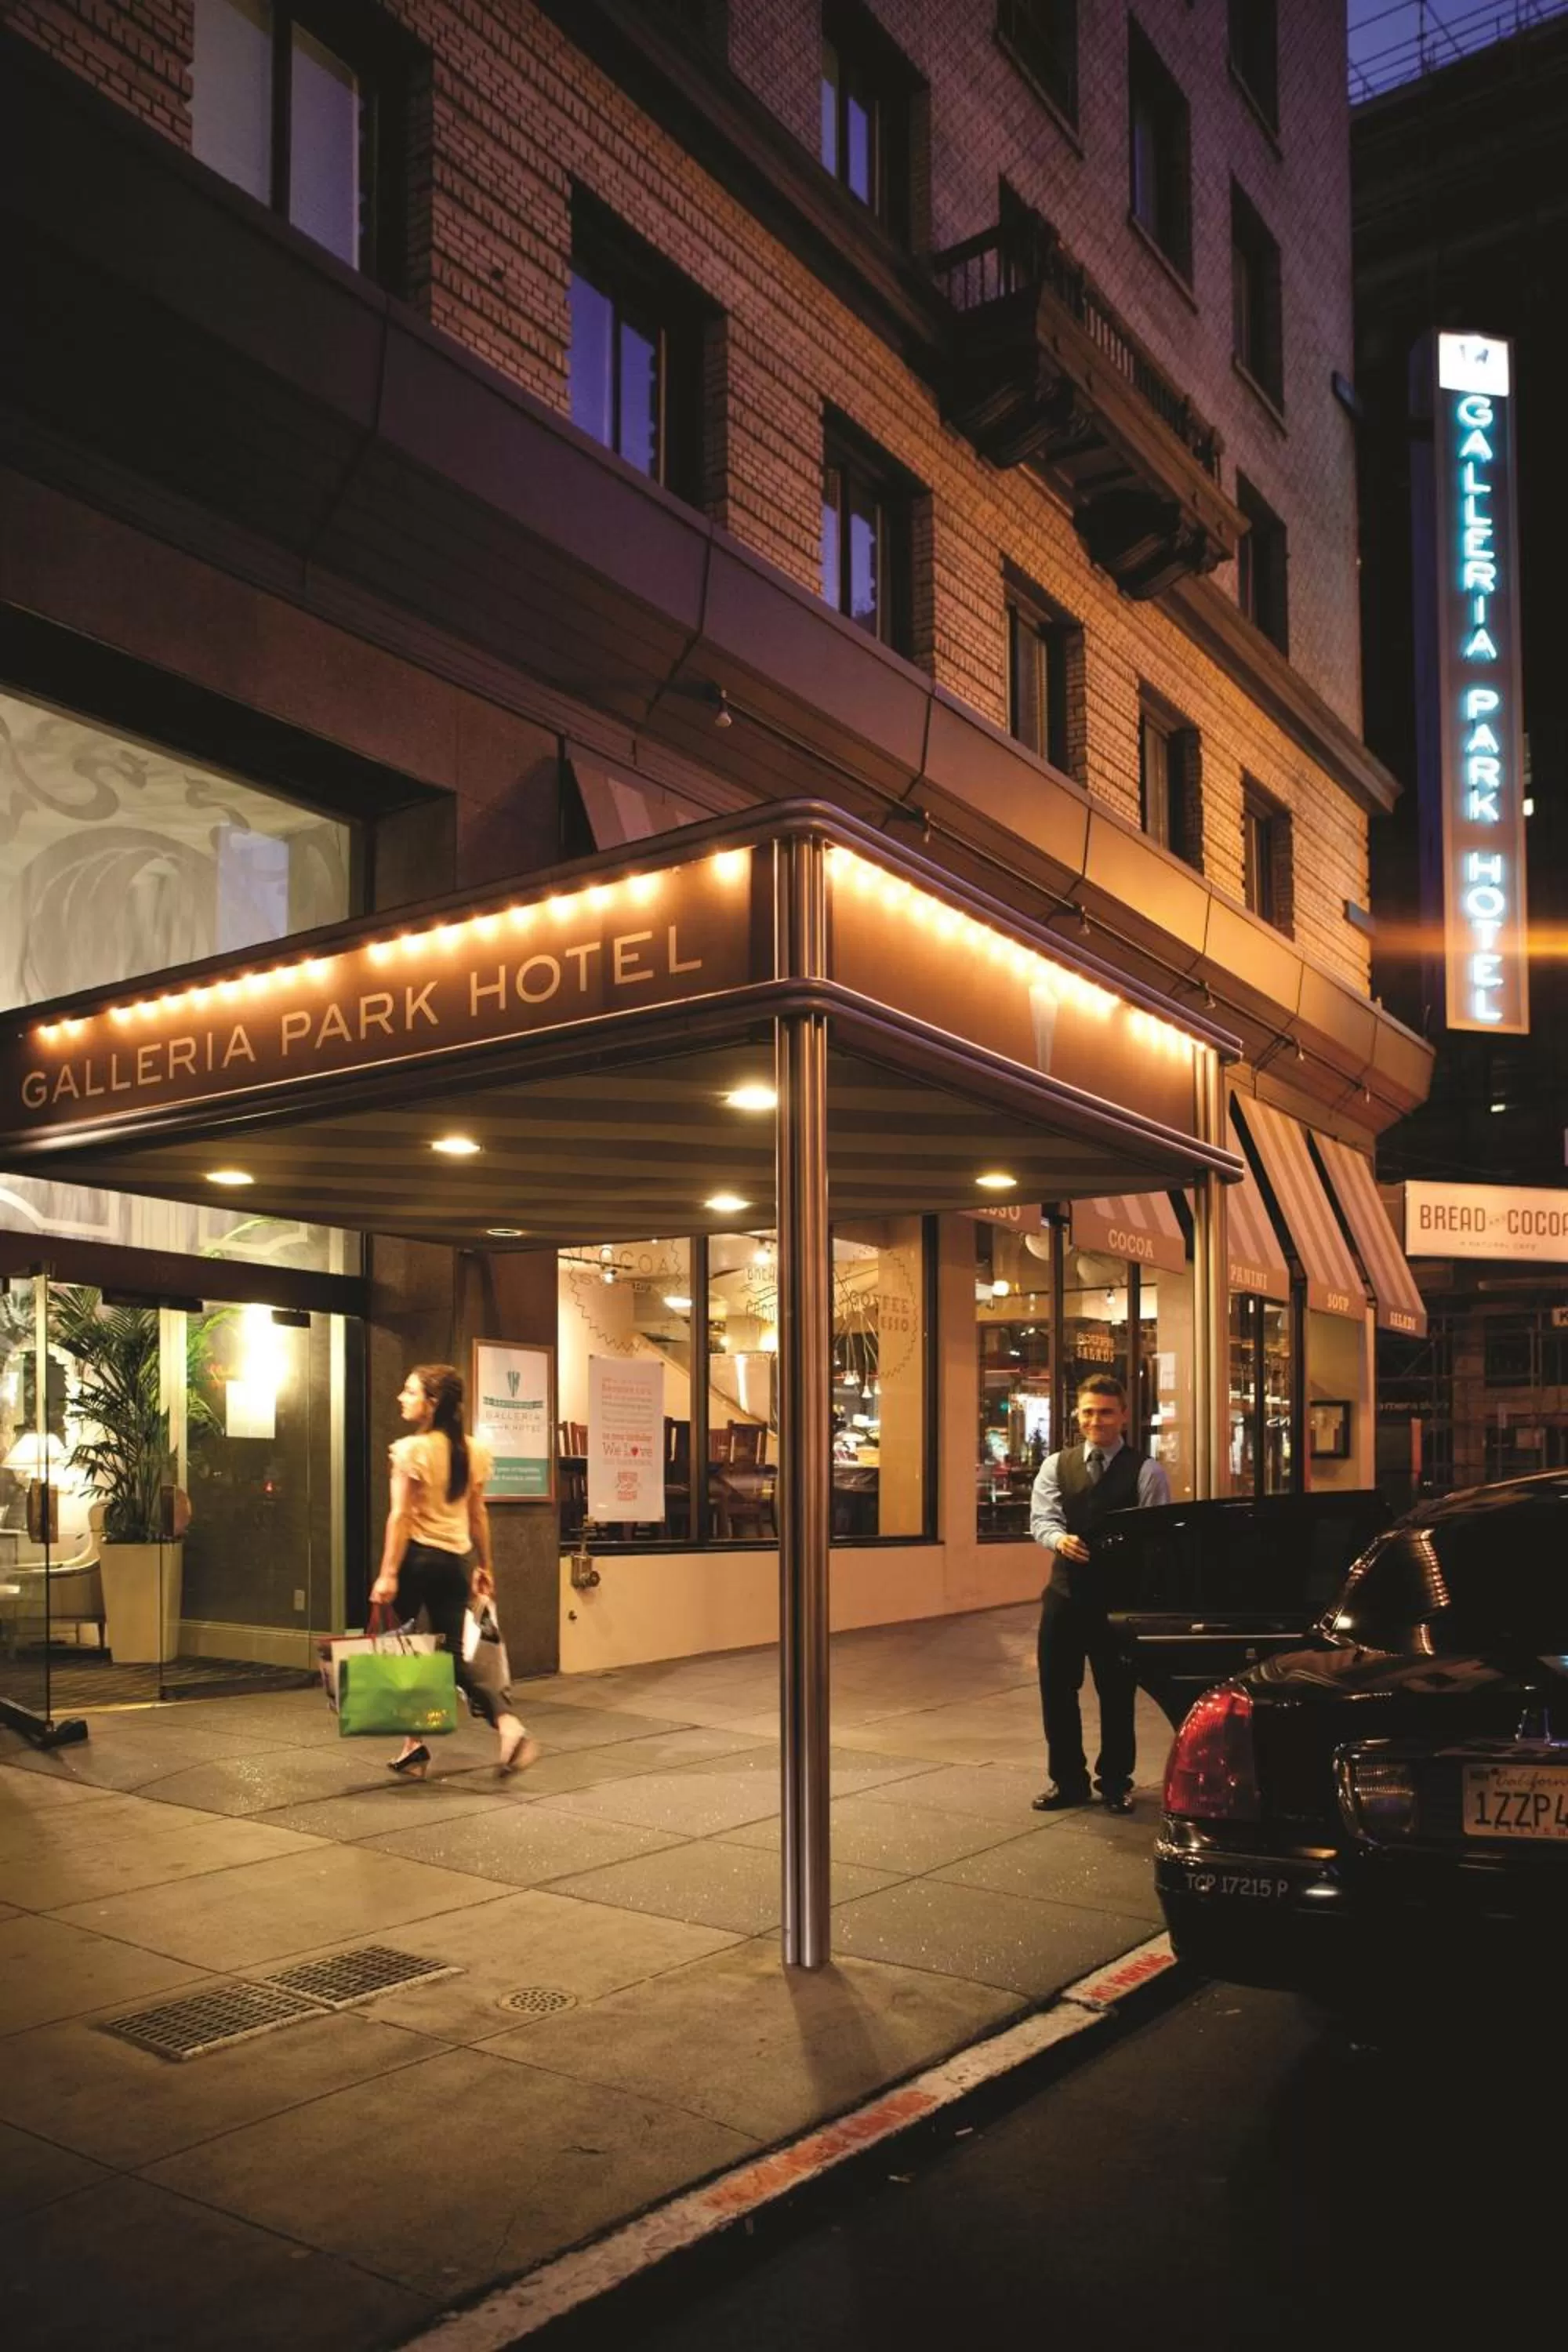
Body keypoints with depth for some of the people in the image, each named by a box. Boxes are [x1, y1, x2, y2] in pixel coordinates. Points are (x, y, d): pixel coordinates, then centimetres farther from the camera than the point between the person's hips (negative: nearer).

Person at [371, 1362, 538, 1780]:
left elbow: (400, 1515, -14)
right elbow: (478, 1515, 12)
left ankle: (415, 1748, 12)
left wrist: (387, 1574, -14)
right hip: (455, 1561, 6)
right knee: (452, 1656, 9)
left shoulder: (410, 1449, -11)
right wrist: (484, 1566, 19)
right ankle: (507, 1722, -11)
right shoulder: (472, 1451, 8)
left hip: (416, 1557, -6)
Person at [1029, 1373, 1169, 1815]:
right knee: (1057, 1688, 8)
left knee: (1117, 1692, 8)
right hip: (1065, 1593, 3)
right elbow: (1041, 1518, -1)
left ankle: (1115, 1782, 26)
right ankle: (1067, 1780, 24)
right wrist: (1060, 1539, -25)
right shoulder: (1056, 1466, 6)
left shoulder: (1145, 1471, -3)